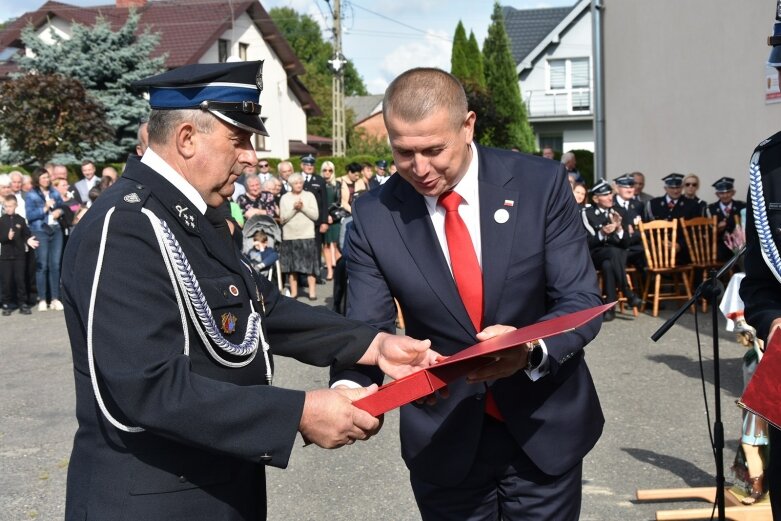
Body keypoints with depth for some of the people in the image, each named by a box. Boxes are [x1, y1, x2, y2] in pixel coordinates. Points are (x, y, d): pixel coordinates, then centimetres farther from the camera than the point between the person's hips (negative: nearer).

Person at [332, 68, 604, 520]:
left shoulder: (541, 183, -11)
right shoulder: (375, 216, -9)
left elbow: (581, 301, -11)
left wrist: (530, 349, -32)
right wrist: (346, 391, -30)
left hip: (545, 428, 0)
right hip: (444, 442, 1)